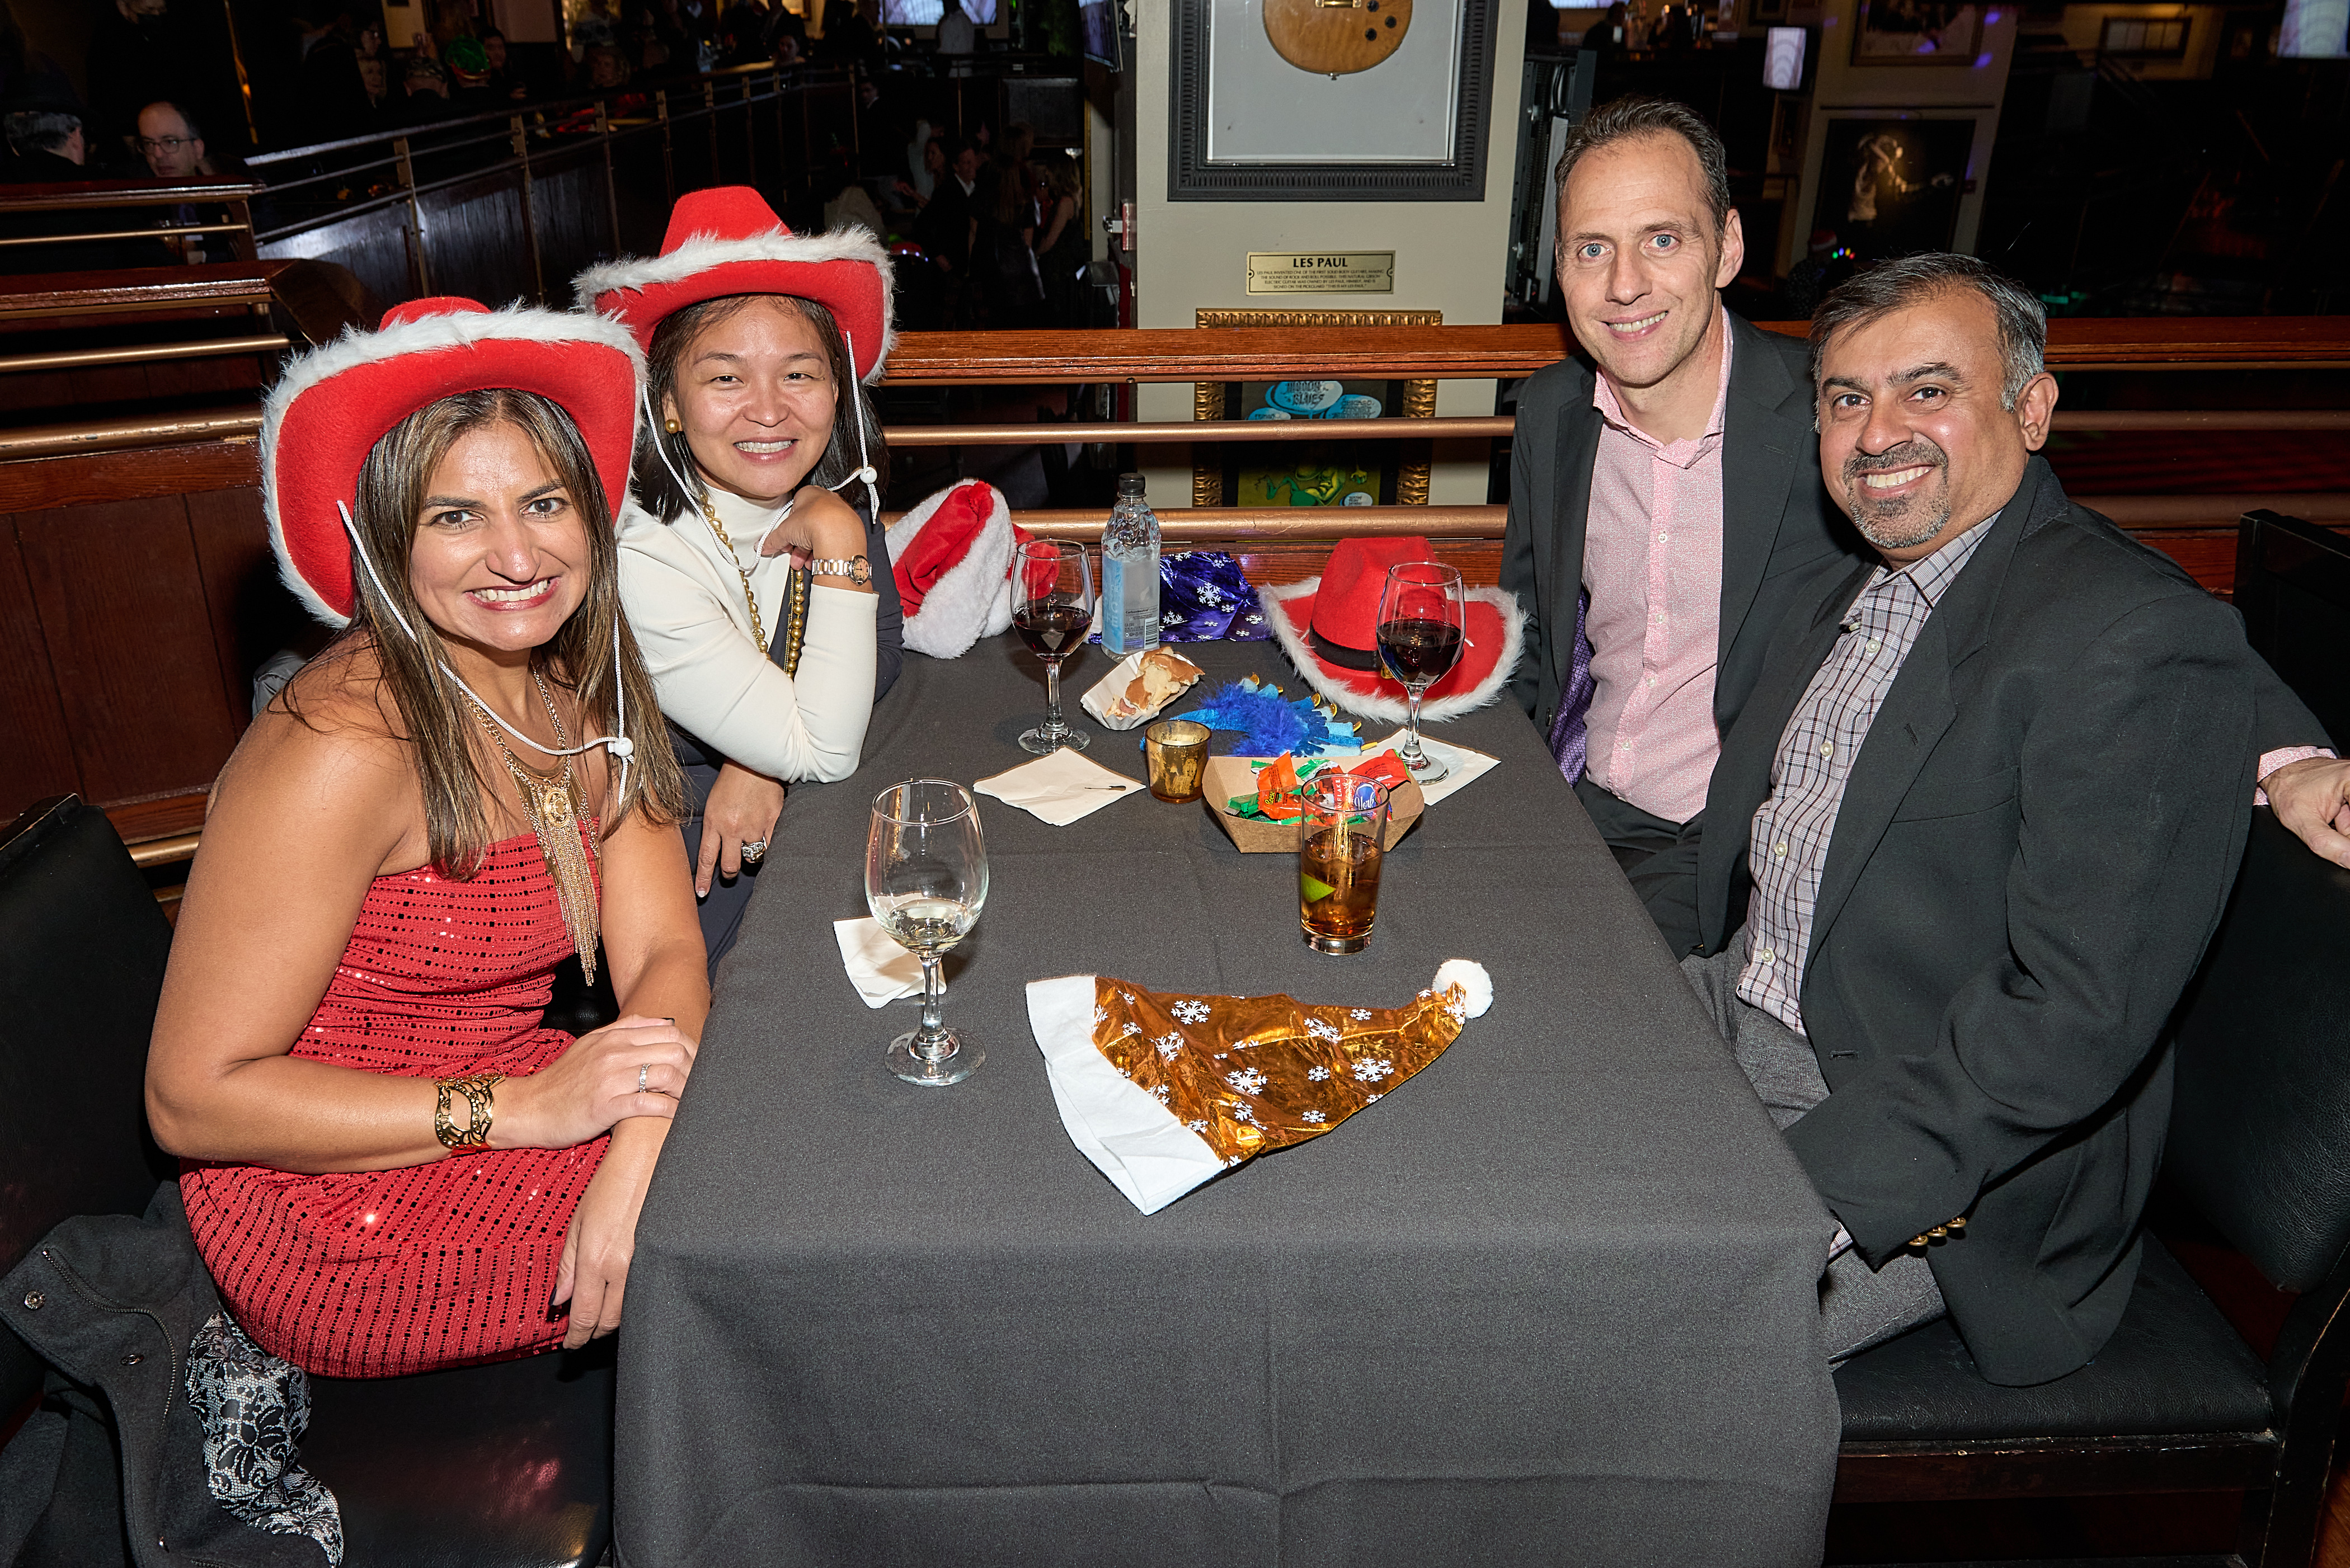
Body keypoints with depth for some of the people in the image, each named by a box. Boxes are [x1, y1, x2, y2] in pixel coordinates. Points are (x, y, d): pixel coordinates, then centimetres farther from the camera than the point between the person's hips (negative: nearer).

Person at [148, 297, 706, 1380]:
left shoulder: (584, 692, -1)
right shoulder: (343, 750, -24)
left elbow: (662, 949, -6)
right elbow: (192, 1099, -20)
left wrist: (637, 1152, -25)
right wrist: (522, 1105, -27)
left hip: (519, 1105, 7)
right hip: (350, 1222, -6)